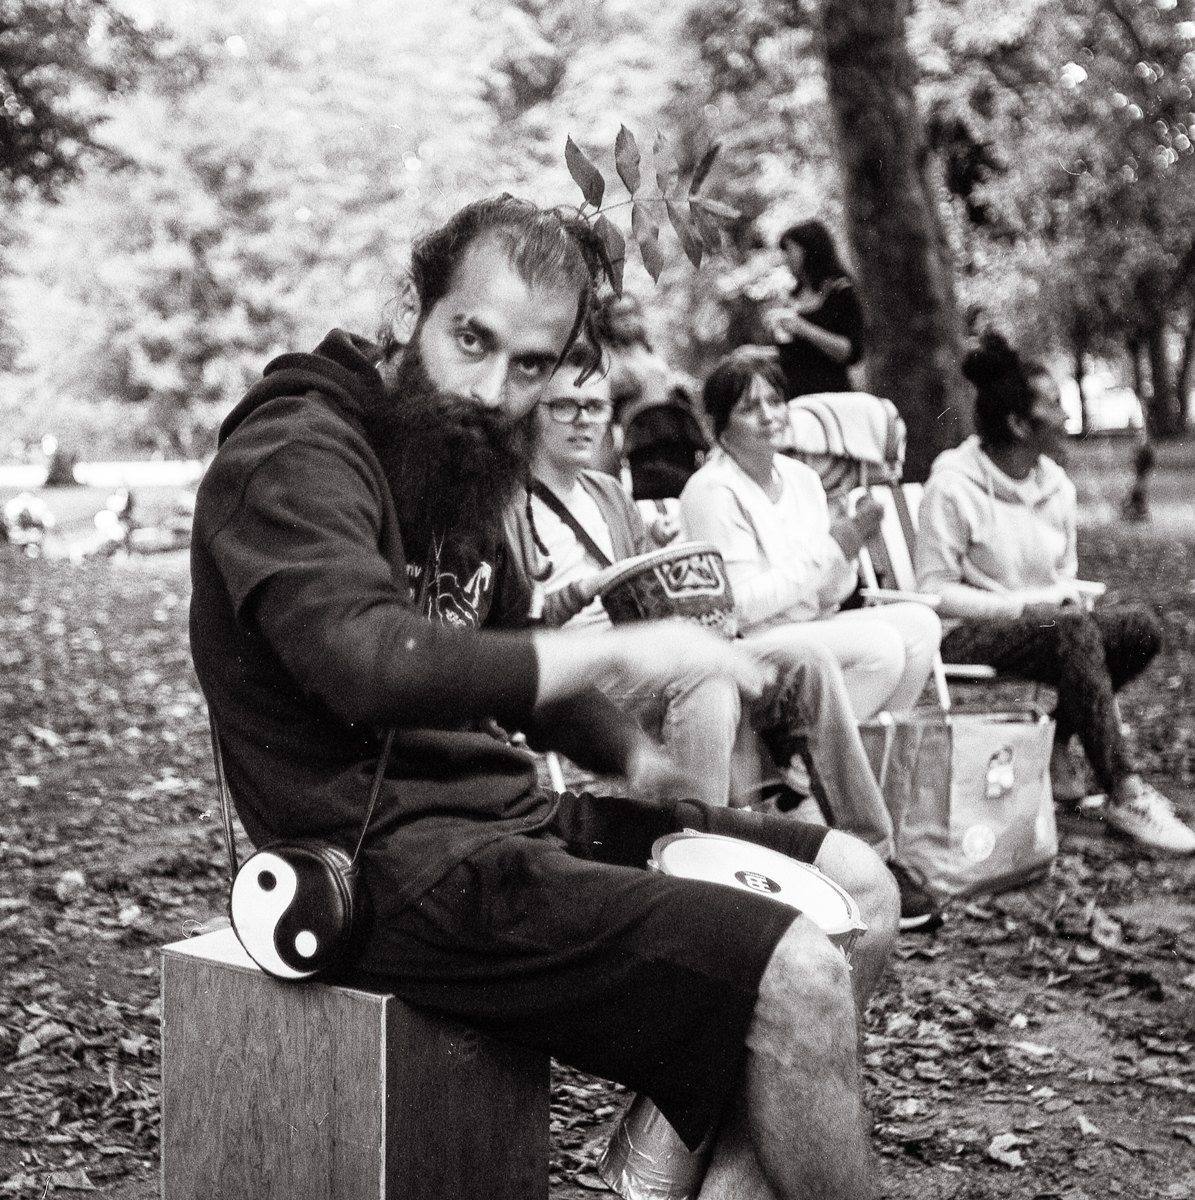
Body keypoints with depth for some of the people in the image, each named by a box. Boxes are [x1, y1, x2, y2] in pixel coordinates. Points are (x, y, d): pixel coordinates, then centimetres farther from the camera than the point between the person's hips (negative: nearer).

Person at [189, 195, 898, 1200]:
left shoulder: (460, 459, 16)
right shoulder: (295, 459, -14)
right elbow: (371, 663, -32)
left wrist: (631, 751, 4)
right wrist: (616, 650, -26)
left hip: (505, 815, 10)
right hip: (397, 862, -10)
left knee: (858, 887, 8)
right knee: (797, 976, -20)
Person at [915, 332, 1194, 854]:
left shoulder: (1057, 486, 10)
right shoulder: (954, 486, -12)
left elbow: (1066, 575, 18)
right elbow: (934, 591, -13)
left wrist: (1067, 594, -8)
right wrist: (1027, 604, -21)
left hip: (1044, 625, 7)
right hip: (967, 636, -7)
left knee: (1141, 628, -17)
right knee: (1073, 631, -34)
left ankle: (1053, 732, -2)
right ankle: (1124, 795, -31)